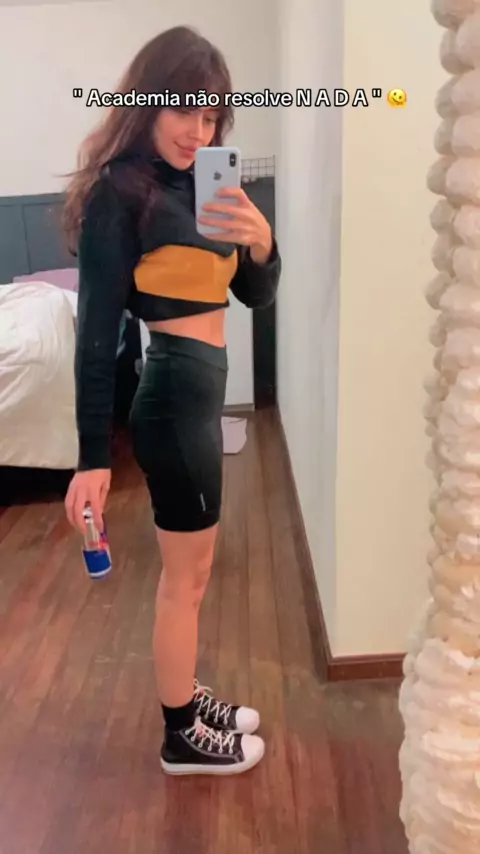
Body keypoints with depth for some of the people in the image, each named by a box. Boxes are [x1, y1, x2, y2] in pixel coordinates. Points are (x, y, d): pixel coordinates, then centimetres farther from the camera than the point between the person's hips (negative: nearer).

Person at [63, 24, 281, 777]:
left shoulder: (198, 182, 11)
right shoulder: (120, 191, -13)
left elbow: (257, 295, 8)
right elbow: (96, 332, -17)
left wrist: (262, 241, -14)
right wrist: (92, 458, -19)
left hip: (200, 388, 9)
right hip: (174, 392, -8)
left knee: (190, 567, 20)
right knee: (187, 574, 6)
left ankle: (186, 697, 40)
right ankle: (181, 736, 28)